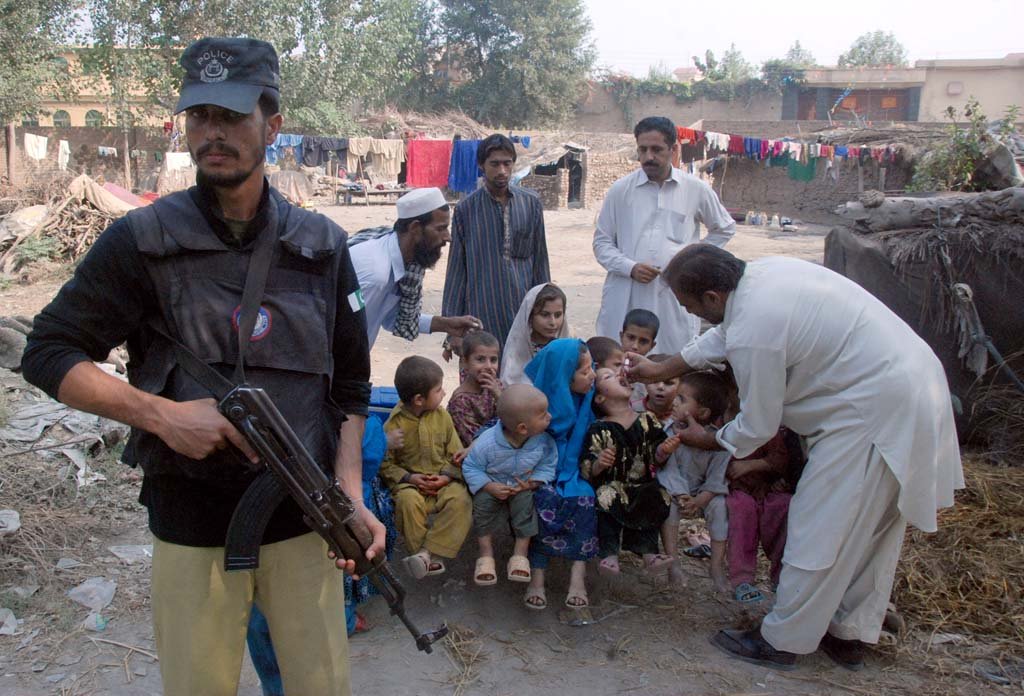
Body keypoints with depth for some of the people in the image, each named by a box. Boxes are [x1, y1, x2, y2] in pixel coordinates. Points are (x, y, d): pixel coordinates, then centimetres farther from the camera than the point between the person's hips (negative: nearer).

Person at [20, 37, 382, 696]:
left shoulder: (322, 246, 1)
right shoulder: (143, 241, -5)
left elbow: (350, 382, 6)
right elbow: (48, 352, -1)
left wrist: (351, 495, -5)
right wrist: (162, 413, -16)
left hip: (303, 517, 2)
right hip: (190, 523, -1)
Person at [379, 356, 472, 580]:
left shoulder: (442, 416, 0)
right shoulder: (394, 424, -9)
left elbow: (456, 454, 4)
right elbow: (386, 463, -2)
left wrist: (447, 476, -13)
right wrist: (408, 477, -17)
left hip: (443, 480, 2)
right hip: (409, 481, -2)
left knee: (460, 500, -28)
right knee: (408, 501, -35)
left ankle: (427, 553, -30)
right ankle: (429, 559, -24)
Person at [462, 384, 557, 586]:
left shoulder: (544, 440, -20)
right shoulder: (487, 442, -29)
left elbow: (547, 466, -6)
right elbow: (471, 467, -16)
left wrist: (533, 483, -24)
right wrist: (490, 487, -28)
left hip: (523, 487, 2)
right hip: (493, 487, -1)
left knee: (526, 501, -27)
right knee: (483, 501, -28)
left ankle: (520, 553, -11)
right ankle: (486, 553, -11)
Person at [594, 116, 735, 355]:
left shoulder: (696, 189, 6)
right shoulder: (620, 190, 5)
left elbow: (725, 229, 21)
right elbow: (601, 242, 9)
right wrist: (630, 267, -8)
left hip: (675, 297, 0)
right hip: (625, 300, 0)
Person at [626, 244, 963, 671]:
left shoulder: (753, 332, -24)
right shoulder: (763, 271, 3)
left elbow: (757, 427, -11)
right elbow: (723, 335, 21)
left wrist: (708, 441, 9)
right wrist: (660, 370, 28)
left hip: (877, 411, -10)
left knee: (819, 529, 2)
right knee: (869, 525, 18)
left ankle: (782, 642, 16)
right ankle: (849, 635, 33)